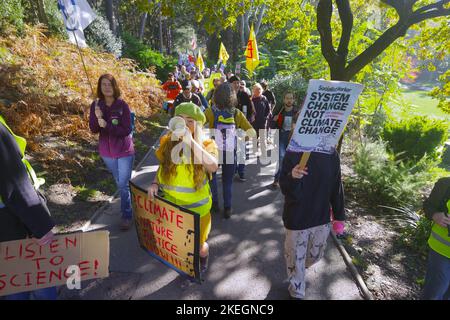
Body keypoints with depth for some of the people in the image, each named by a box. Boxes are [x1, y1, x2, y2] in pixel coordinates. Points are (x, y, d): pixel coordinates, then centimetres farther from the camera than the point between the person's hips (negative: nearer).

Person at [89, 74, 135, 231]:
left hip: (124, 151, -4)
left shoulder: (122, 105, -14)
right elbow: (93, 130, -4)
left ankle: (127, 215, 12)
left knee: (123, 185, -2)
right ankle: (127, 206, 40)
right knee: (119, 183, 19)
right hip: (107, 152, 4)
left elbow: (127, 130, -17)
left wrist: (106, 125, -27)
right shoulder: (96, 105, -3)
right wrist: (97, 117, -23)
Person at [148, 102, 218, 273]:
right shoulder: (168, 143, -8)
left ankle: (202, 264, 54)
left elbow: (213, 166, -38)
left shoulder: (205, 144, -17)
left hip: (196, 209, -3)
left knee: (198, 245, 18)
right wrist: (155, 183, -8)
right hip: (170, 206, 3)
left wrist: (190, 141, -39)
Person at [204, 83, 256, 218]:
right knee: (227, 181, 18)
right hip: (230, 152, 1)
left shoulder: (211, 111, -11)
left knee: (211, 175, 25)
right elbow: (252, 132, -5)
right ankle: (227, 208, 22)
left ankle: (214, 203, 27)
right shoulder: (237, 113, -6)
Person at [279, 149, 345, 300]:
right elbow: (284, 188, -16)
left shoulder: (332, 154, -5)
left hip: (322, 218, 4)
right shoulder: (292, 154, -15)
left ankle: (302, 266, 57)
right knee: (296, 257, 13)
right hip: (296, 218, -3)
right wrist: (292, 177, -38)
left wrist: (339, 216, 7)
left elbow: (336, 187, 4)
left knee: (316, 254, 23)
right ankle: (297, 292, 38)